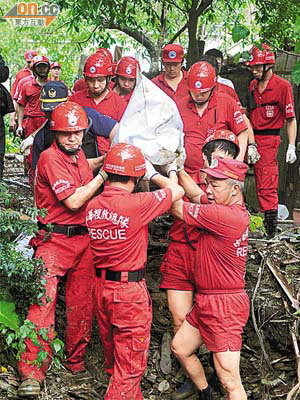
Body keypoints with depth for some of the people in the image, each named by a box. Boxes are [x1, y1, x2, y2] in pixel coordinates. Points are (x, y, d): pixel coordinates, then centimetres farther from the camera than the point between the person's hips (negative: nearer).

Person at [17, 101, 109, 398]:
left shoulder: (79, 156, 13)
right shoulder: (50, 157, -11)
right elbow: (73, 201, -18)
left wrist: (108, 158, 17)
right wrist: (103, 174, -13)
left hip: (83, 238, 8)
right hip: (54, 241, -7)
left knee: (82, 303, 10)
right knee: (43, 300, -13)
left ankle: (76, 361, 26)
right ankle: (31, 373, -8)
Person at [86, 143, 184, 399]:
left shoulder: (93, 205, -2)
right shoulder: (136, 204, -21)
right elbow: (177, 190, -8)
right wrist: (153, 174, 7)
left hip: (101, 287, 7)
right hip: (129, 291, -7)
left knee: (113, 356, 22)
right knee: (130, 364, 6)